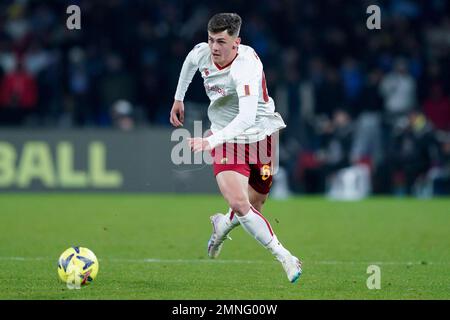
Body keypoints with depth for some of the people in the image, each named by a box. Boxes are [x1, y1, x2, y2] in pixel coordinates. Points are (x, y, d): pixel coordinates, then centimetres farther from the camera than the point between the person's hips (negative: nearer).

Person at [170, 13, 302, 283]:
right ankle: (284, 257, -10)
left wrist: (211, 141, -51)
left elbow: (247, 117, -42)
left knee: (255, 205, 9)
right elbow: (189, 62, 18)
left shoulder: (246, 68, -30)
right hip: (227, 141, 3)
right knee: (239, 205, -19)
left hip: (262, 136, -3)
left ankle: (224, 224, 45)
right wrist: (178, 99, 25)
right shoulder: (201, 53, -11)